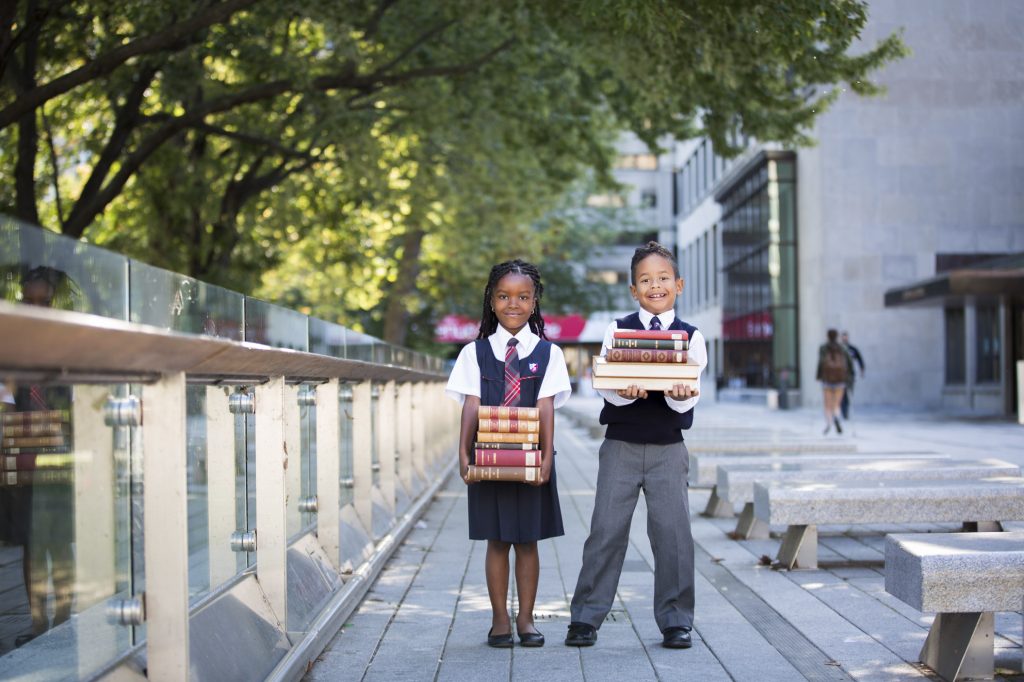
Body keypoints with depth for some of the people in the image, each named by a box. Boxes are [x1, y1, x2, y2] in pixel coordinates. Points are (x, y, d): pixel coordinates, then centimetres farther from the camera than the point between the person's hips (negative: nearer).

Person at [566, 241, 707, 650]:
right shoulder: (617, 330, 4)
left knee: (673, 533, -1)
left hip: (668, 448, 0)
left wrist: (680, 394, -29)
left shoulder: (690, 337, 3)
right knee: (606, 531, 0)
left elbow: (688, 397, -6)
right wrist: (627, 392, -28)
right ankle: (585, 617, 8)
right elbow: (604, 385, -6)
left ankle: (676, 621, 11)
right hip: (621, 445, 0)